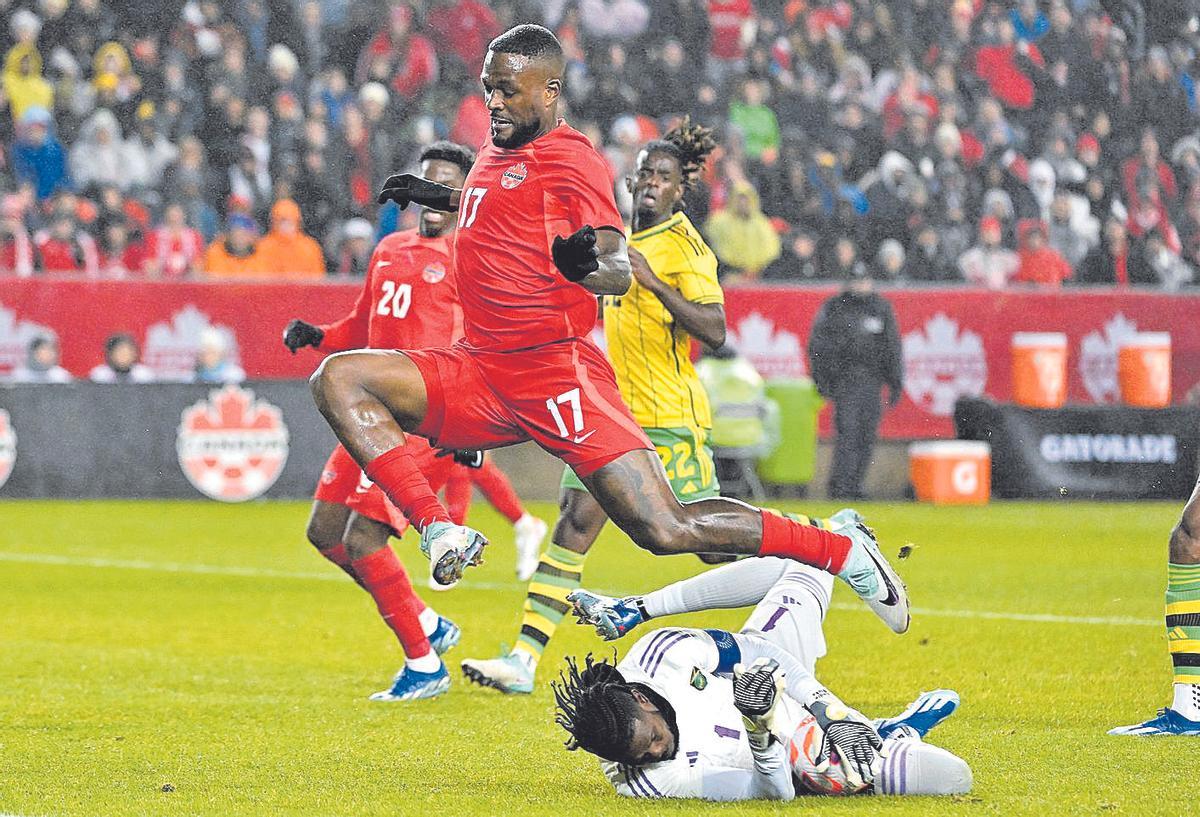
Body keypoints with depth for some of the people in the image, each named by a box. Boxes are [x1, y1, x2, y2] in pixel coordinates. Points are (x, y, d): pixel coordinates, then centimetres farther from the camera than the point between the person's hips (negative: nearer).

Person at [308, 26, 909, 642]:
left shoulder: (568, 158, -8)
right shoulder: (497, 154, 16)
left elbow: (618, 272, -19)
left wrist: (585, 262, -41)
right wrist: (439, 198, 41)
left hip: (556, 372, -8)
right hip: (479, 372, 8)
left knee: (668, 531, -15)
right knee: (338, 380, -9)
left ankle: (843, 551, 2)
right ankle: (441, 532, -16)